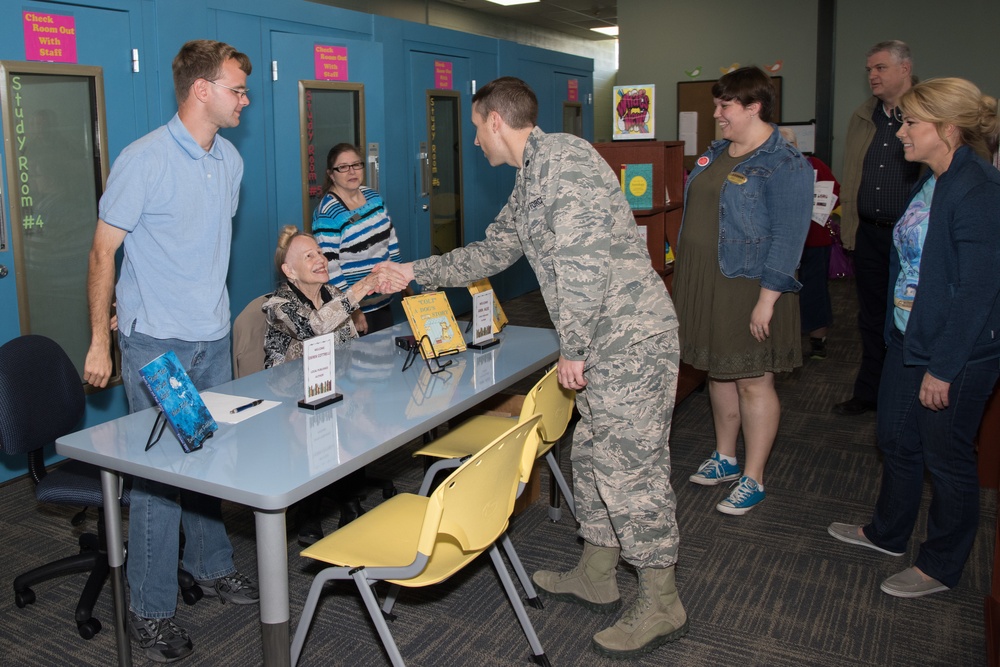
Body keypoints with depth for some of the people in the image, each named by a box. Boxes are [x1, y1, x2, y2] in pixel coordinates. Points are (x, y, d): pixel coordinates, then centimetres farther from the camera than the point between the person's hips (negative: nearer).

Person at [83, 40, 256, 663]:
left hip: (213, 337, 6)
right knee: (159, 469, -1)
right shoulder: (144, 160, -12)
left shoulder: (231, 161, 9)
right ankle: (151, 610, 13)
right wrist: (100, 341, -8)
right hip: (156, 342, -6)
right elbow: (104, 250, -8)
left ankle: (212, 567, 34)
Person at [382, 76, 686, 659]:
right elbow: (492, 252, 28)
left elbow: (584, 262, -24)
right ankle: (596, 576, 34)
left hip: (632, 337, -10)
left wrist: (573, 348, -18)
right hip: (604, 342, 10)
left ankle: (662, 605, 12)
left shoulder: (563, 157, -15)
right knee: (594, 456, 18)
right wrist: (417, 272, 29)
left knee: (630, 467, -3)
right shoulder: (529, 181, 19)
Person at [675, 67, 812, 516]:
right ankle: (725, 459, 33)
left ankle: (753, 480, 15)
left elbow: (787, 240, -18)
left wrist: (766, 300, -21)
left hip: (746, 289, -8)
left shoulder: (784, 166, -14)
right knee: (719, 374, 17)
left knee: (753, 382, 2)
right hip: (705, 285, 8)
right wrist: (687, 276, 17)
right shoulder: (716, 153, 11)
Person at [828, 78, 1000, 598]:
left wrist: (943, 367, -20)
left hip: (957, 351, -9)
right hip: (908, 338, 9)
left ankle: (941, 566, 27)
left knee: (947, 457, 7)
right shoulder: (929, 181, 7)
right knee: (896, 439, 21)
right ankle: (887, 533, 42)